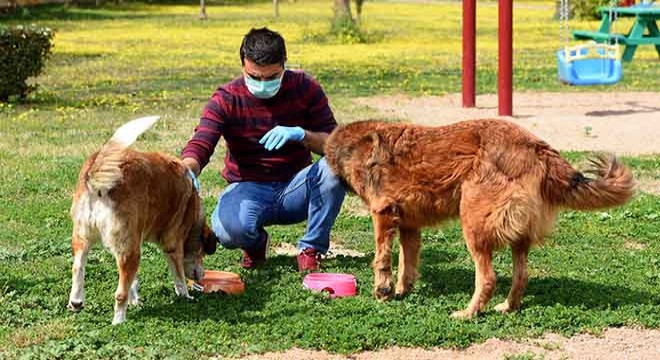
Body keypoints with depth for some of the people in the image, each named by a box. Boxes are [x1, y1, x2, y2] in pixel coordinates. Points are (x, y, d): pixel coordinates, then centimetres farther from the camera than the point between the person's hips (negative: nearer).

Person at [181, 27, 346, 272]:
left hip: (294, 190, 2)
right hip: (249, 188, -2)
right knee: (229, 230, -36)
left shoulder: (305, 88, -5)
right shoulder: (226, 100, -10)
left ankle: (311, 248, -11)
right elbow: (198, 147, -23)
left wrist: (300, 134, -26)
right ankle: (256, 243, 4)